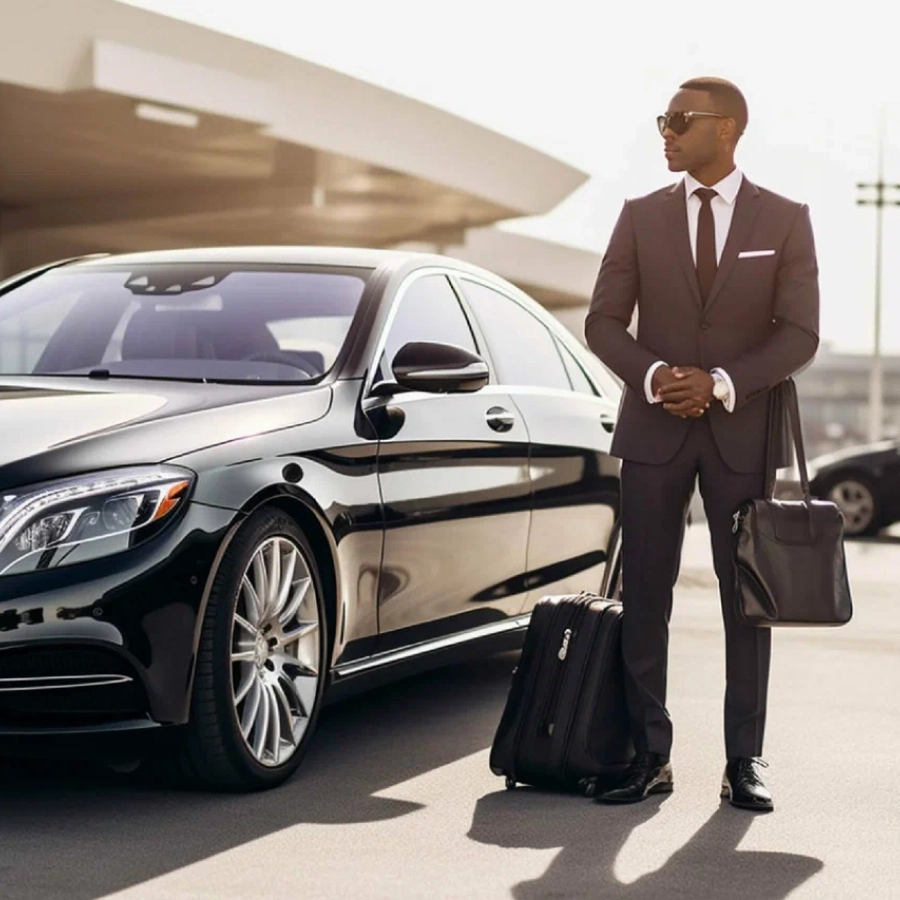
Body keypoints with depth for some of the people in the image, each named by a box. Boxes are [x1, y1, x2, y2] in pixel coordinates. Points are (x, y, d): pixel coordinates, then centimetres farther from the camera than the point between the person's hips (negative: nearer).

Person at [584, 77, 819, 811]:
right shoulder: (641, 217, 6)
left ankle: (745, 760, 10)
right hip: (654, 429, 1)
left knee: (746, 599, 3)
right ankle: (650, 754, 8)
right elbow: (604, 322, 3)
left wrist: (722, 383, -18)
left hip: (744, 433, -1)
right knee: (644, 596, 0)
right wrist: (652, 375, -15)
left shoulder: (786, 221, 1)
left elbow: (800, 334, -5)